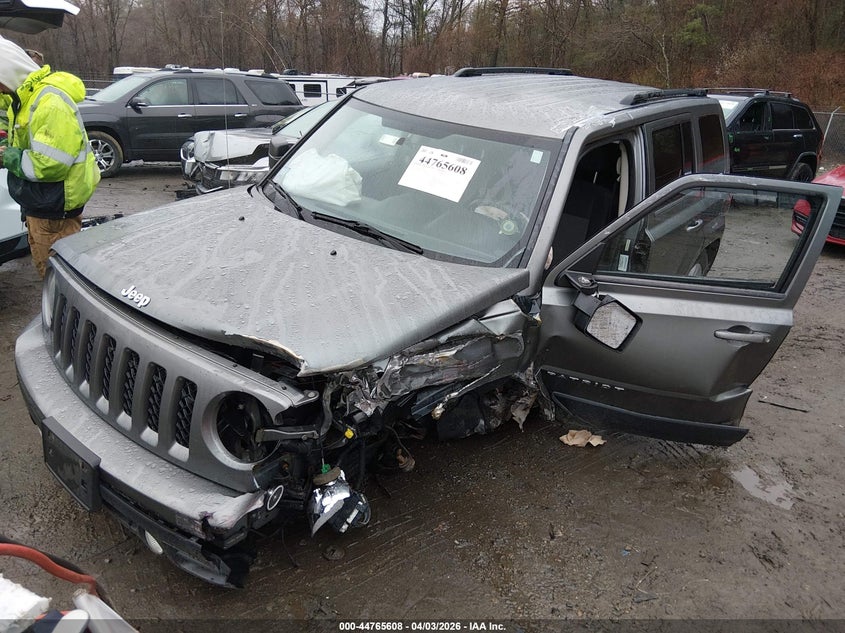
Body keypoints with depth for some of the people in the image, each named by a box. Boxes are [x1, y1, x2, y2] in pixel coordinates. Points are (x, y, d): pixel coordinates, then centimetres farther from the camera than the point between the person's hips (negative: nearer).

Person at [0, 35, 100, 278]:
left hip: (53, 207, -10)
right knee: (44, 267, 22)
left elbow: (50, 163, -29)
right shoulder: (24, 96, 9)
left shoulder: (50, 102, -23)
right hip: (37, 204, 10)